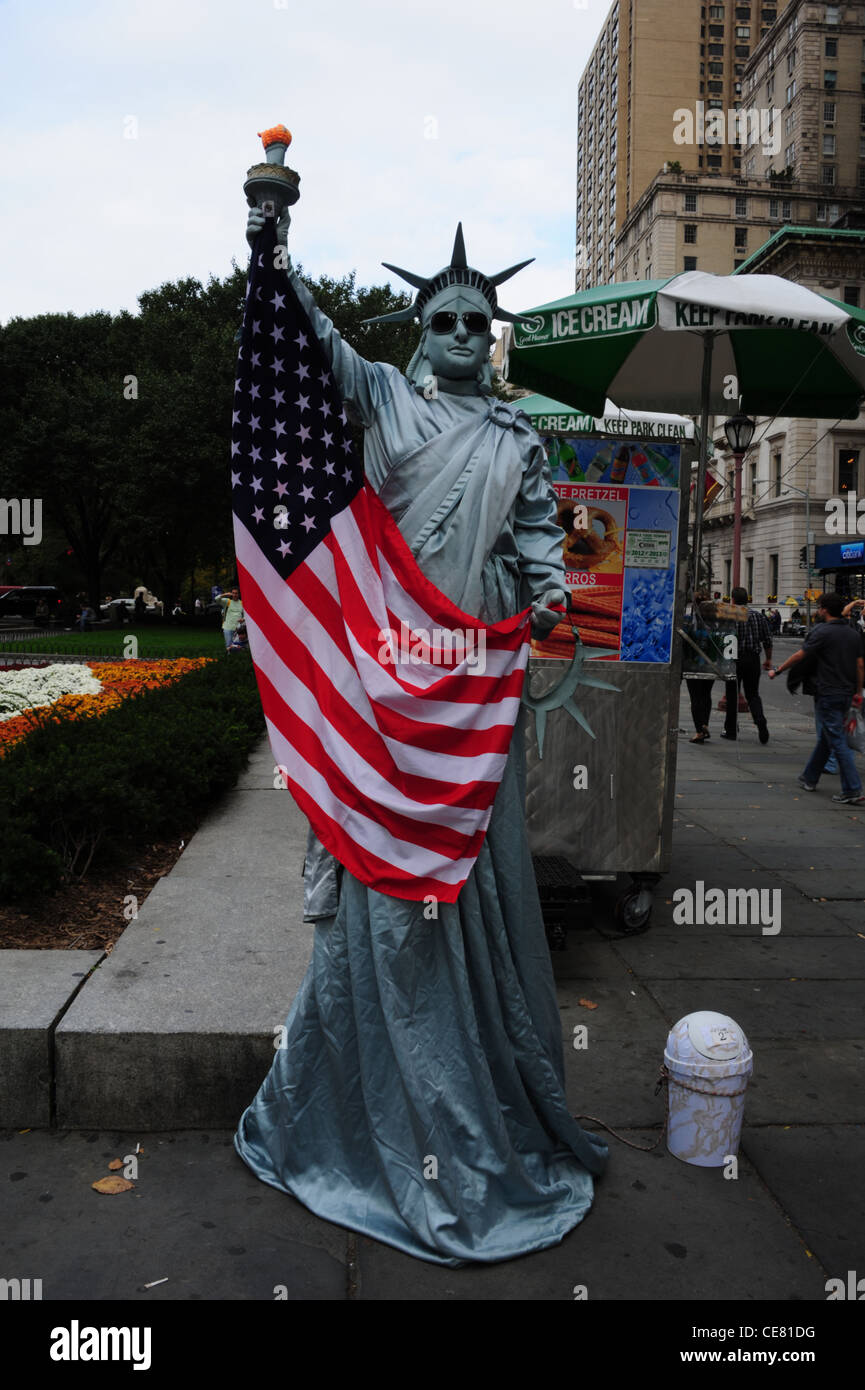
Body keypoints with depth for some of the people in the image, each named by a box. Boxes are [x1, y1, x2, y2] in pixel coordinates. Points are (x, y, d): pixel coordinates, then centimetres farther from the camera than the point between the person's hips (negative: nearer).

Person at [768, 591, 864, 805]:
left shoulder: (823, 632, -12)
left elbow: (799, 655, -9)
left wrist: (777, 670, 3)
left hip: (828, 694, -8)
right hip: (846, 694, 8)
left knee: (837, 741, -7)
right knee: (826, 737, 19)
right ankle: (810, 778, 33)